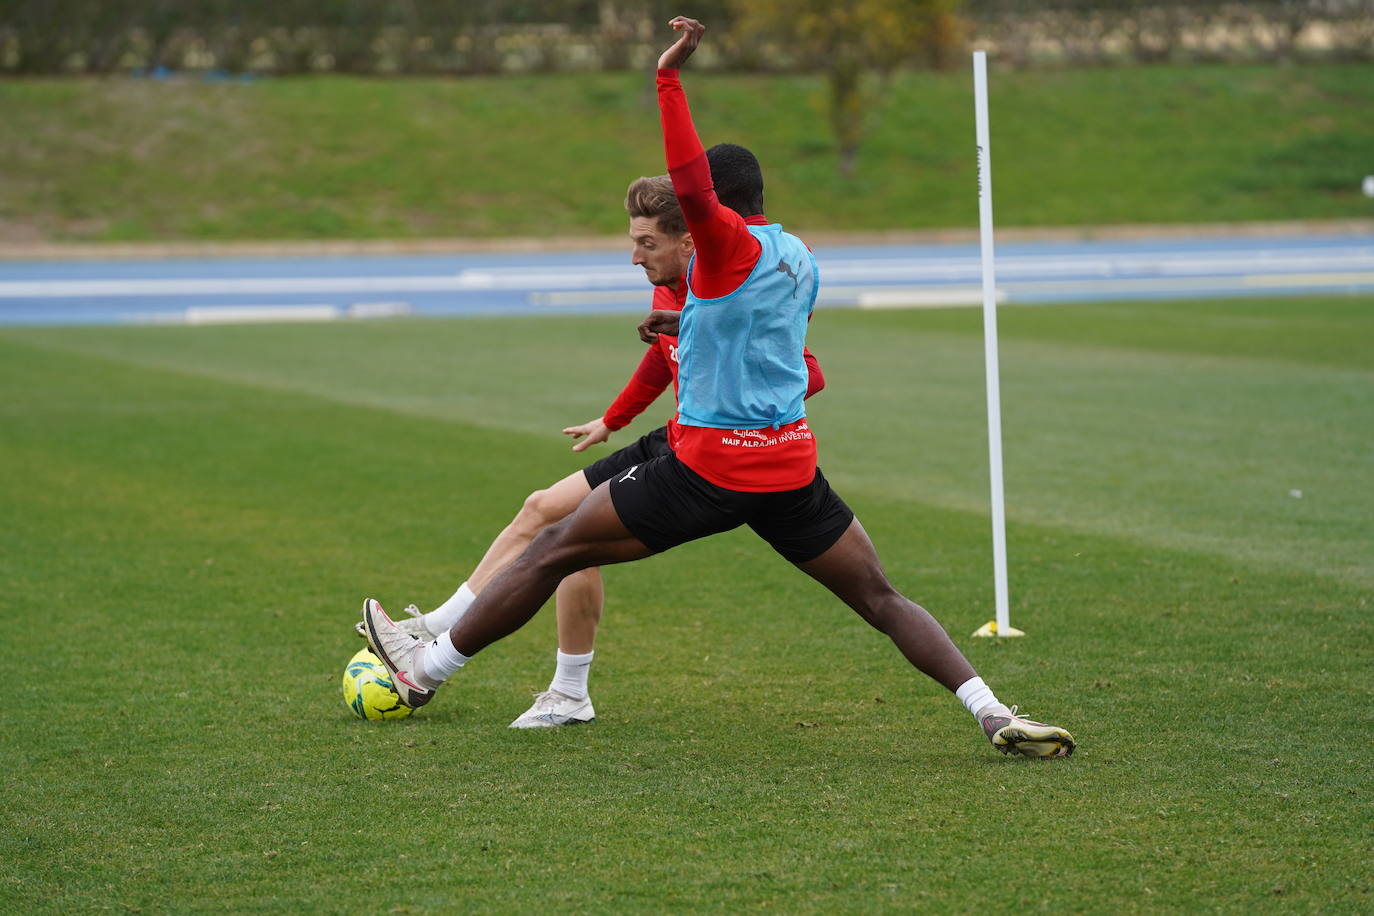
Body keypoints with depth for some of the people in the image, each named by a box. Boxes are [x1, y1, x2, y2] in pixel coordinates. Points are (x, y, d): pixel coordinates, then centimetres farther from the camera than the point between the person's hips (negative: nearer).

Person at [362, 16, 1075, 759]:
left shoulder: (731, 245, -11)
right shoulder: (799, 258, 12)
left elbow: (689, 185, -31)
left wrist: (668, 77, -27)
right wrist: (687, 323, 37)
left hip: (708, 467, -6)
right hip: (793, 467, 6)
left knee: (554, 551, 5)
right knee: (881, 599, 7)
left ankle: (425, 668, 12)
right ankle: (993, 713, -8)